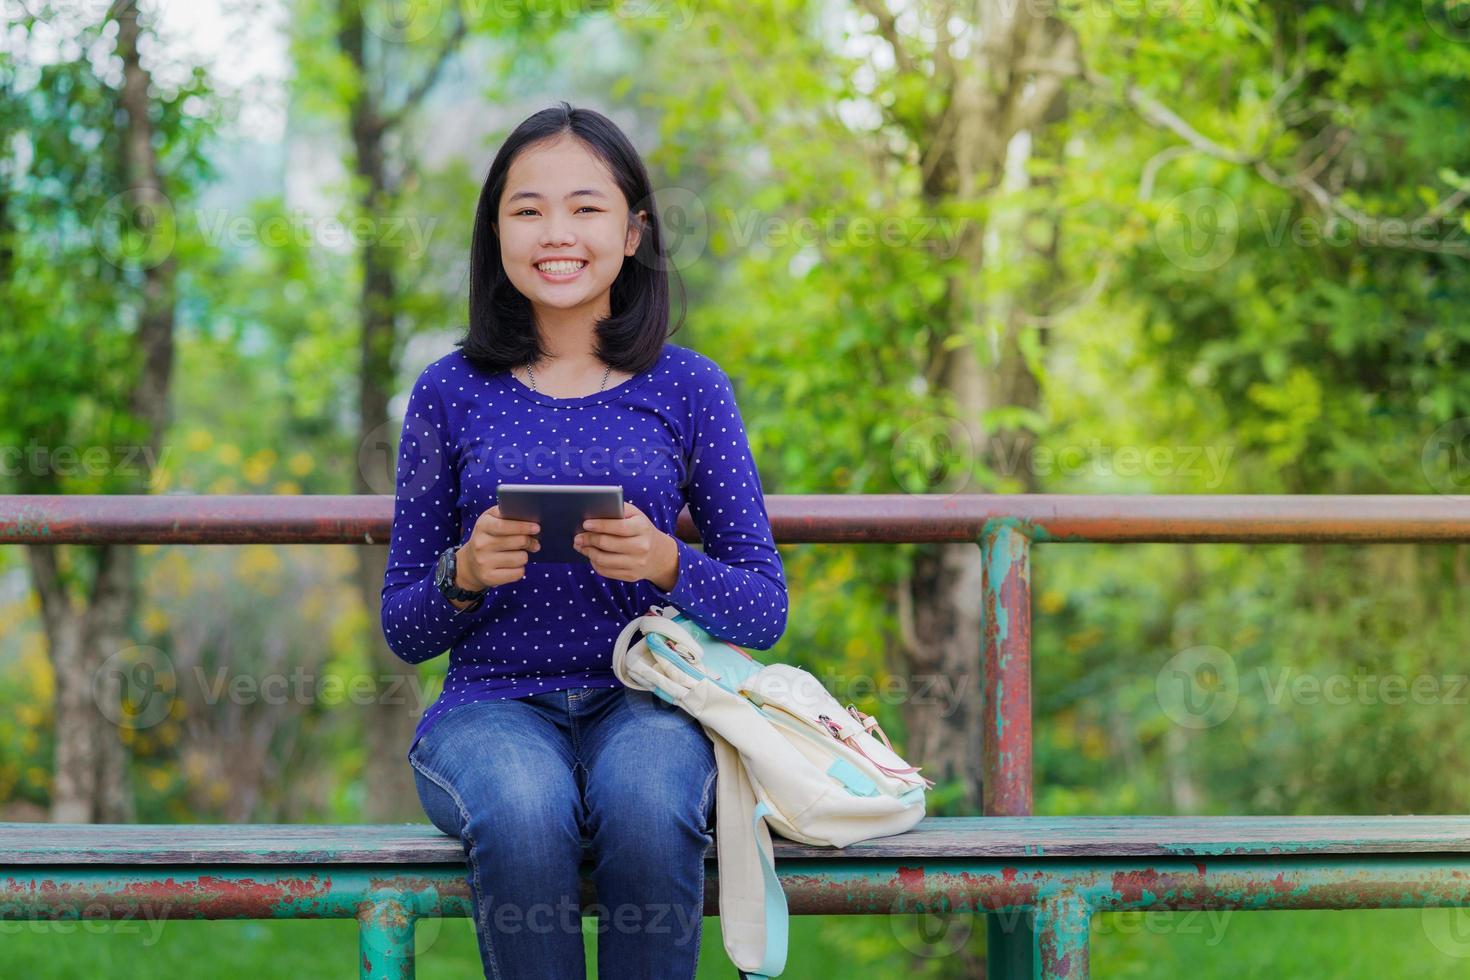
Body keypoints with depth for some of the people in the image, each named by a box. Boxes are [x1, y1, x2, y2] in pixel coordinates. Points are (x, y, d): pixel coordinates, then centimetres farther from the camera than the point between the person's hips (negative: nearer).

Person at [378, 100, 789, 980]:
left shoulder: (688, 388, 8)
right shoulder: (452, 394, 8)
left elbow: (765, 611, 5)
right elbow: (401, 630, 11)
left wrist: (666, 566, -15)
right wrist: (463, 574, -12)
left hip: (644, 699, 0)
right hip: (494, 702, 0)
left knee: (645, 808, -36)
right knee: (522, 813, -36)